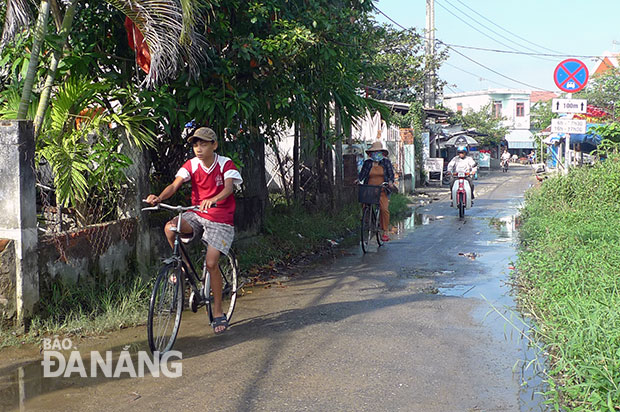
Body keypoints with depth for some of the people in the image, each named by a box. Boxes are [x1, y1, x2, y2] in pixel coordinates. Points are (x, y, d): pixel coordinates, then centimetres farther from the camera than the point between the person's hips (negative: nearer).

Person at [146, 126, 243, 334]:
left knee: (211, 263, -14)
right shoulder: (191, 165, -1)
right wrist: (159, 197, -36)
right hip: (196, 215, 4)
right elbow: (174, 185, -14)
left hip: (220, 219, -3)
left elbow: (228, 188, -28)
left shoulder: (225, 164, -10)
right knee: (170, 228, -27)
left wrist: (213, 200, -50)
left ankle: (218, 313, 2)